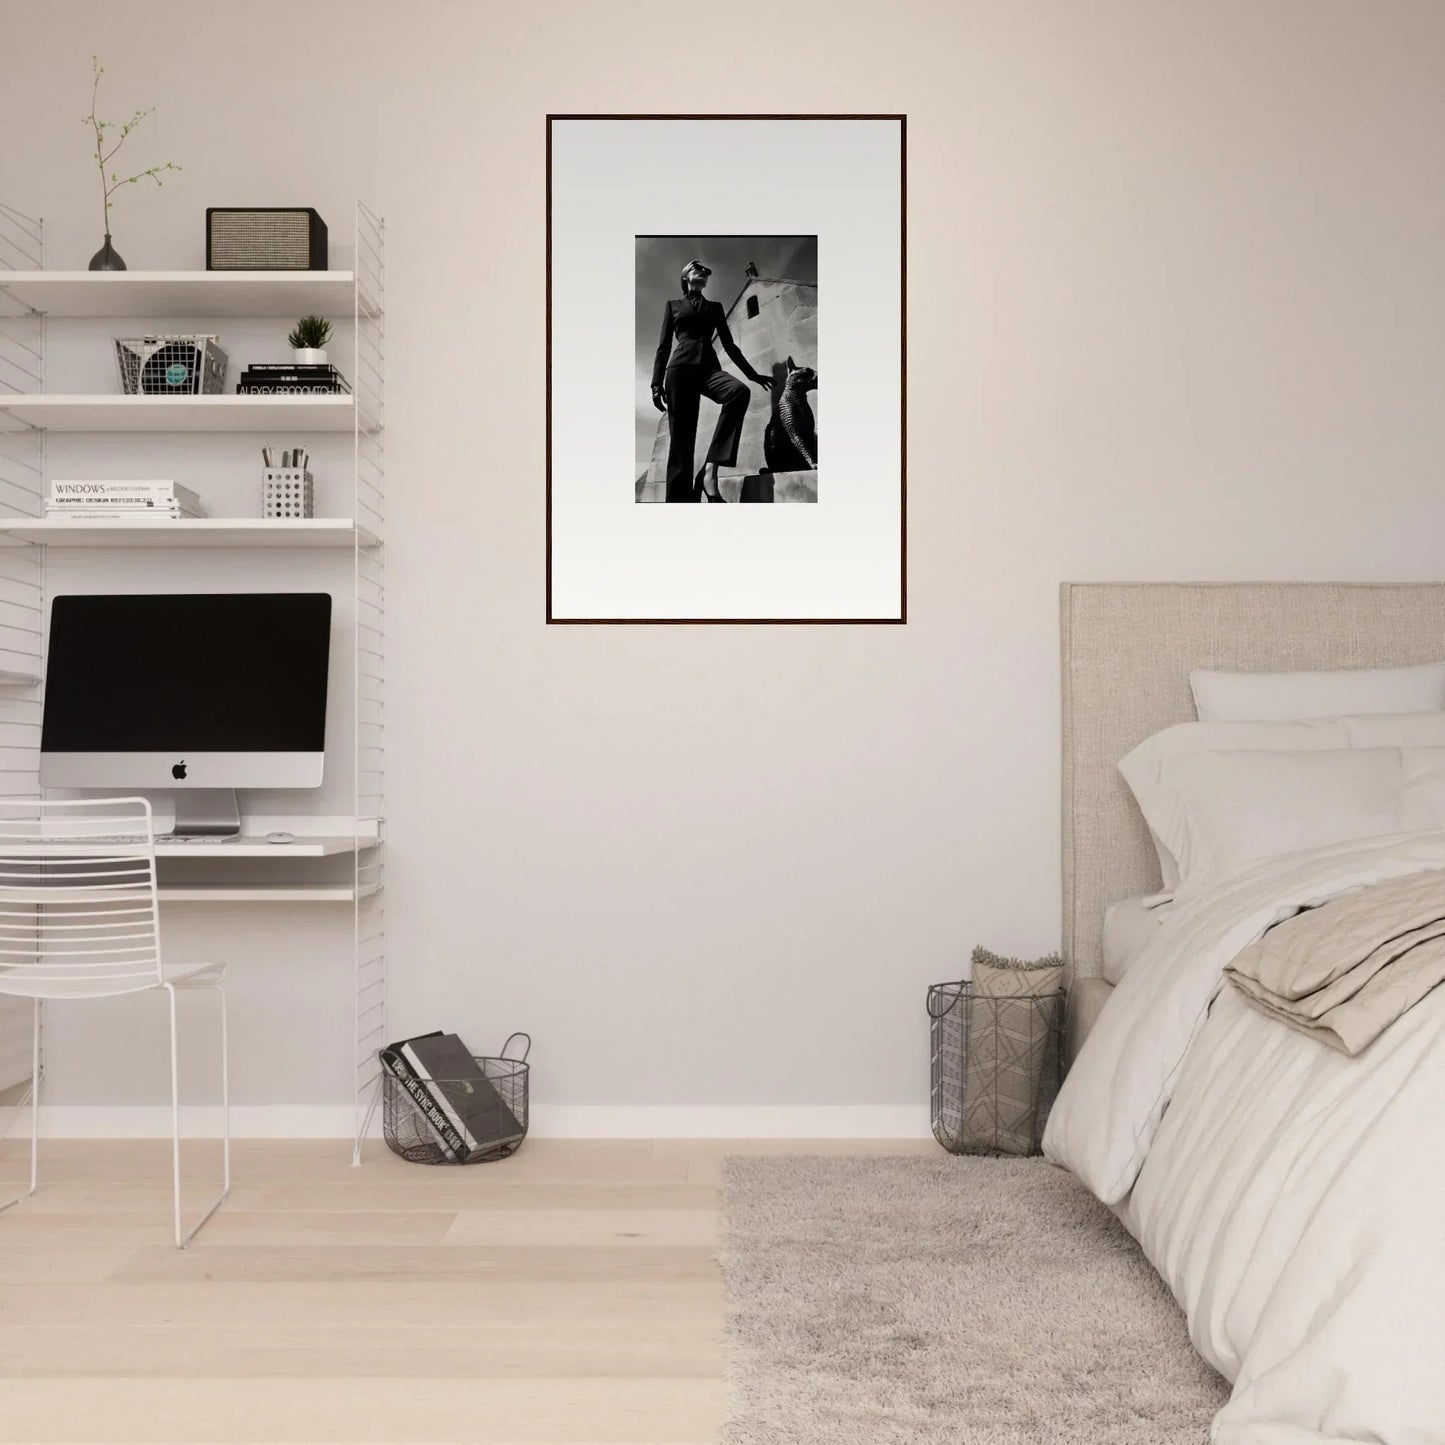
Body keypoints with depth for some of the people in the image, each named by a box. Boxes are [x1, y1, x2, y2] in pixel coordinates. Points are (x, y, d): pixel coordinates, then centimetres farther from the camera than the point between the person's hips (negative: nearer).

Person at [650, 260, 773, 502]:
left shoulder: (715, 307, 26)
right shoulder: (672, 304, 20)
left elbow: (728, 344, 24)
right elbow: (664, 345, 13)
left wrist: (752, 373, 15)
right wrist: (656, 382, 0)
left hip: (709, 368, 2)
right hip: (681, 368, -2)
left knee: (740, 391, -33)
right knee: (681, 439, -15)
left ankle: (710, 468, -38)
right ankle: (681, 498, -21)